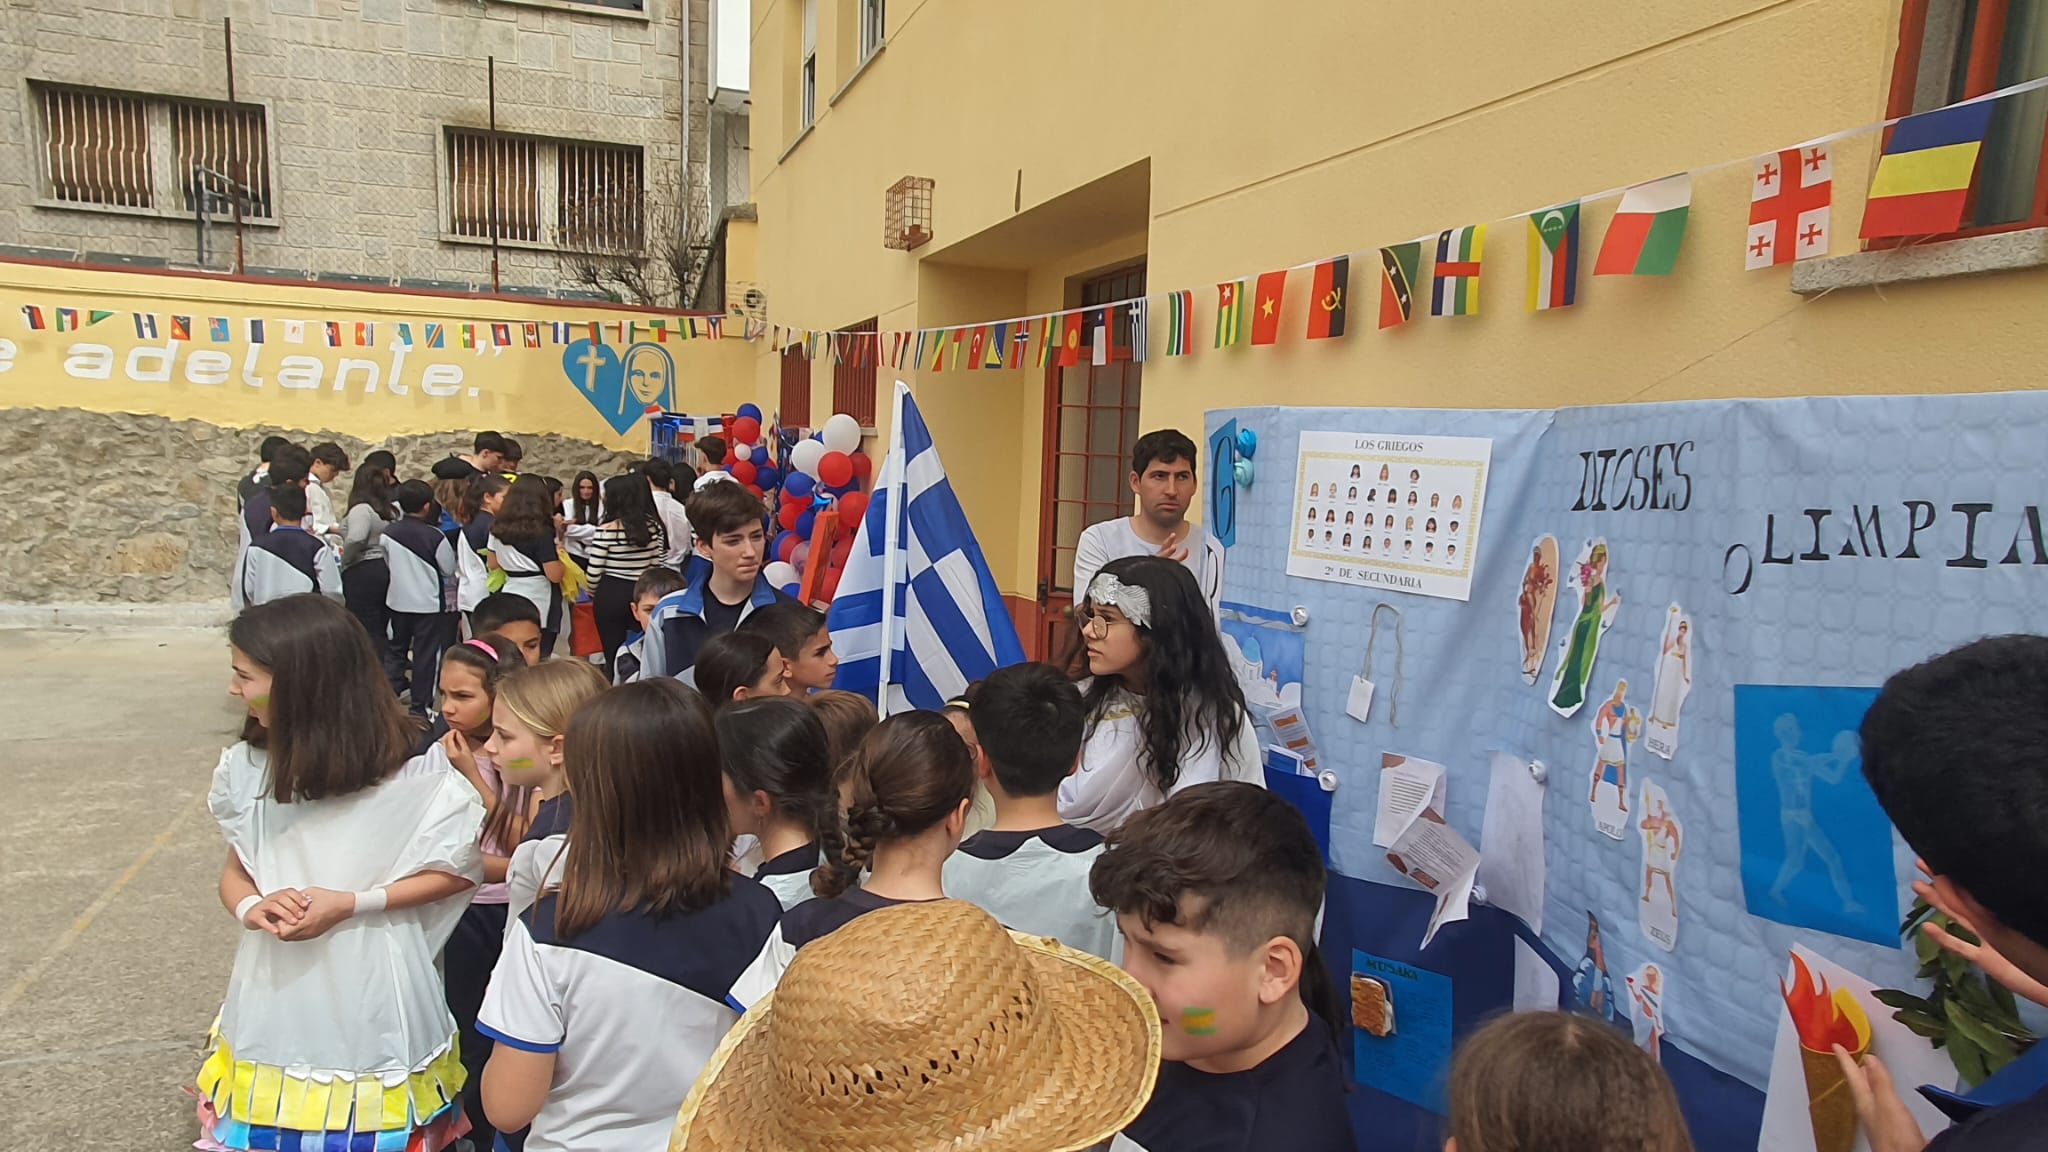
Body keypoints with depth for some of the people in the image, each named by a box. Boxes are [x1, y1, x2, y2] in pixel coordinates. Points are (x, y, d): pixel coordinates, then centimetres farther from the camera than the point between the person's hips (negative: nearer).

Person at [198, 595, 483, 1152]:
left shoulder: (409, 781, -18)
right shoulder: (246, 770, -4)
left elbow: (458, 872, -9)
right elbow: (235, 872, 9)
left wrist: (350, 904, -19)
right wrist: (250, 909, -14)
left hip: (370, 1018, -4)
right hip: (274, 1015, 4)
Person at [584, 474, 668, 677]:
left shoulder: (606, 530, -14)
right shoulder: (653, 526, -1)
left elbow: (593, 572, -9)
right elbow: (657, 564, 5)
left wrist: (593, 594, 11)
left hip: (611, 594, -4)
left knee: (613, 654, 6)